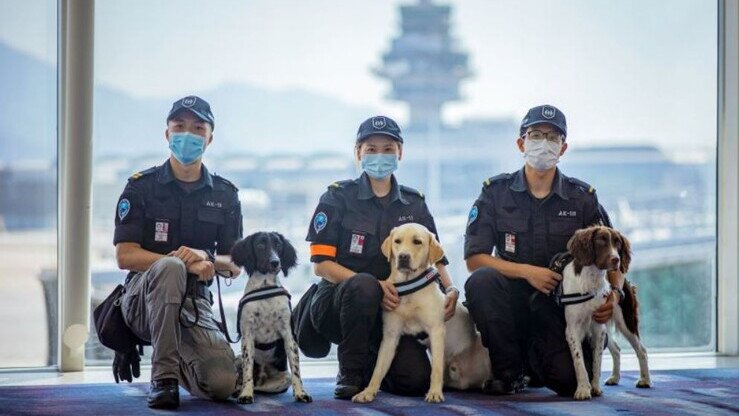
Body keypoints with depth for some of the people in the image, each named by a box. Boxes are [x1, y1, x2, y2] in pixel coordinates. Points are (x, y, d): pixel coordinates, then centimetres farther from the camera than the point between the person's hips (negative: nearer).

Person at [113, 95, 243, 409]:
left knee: (223, 384, -22)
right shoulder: (141, 187, 0)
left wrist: (206, 258, -15)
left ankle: (176, 358, 14)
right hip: (143, 298, -3)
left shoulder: (225, 195, 9)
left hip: (194, 303, 3)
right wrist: (187, 263, -21)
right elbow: (125, 256, -8)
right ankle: (164, 375, -29)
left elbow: (234, 265, 9)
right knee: (170, 268, -39)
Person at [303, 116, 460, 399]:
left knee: (417, 381, -18)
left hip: (390, 307, 3)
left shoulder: (414, 204, 9)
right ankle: (350, 374, -17)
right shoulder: (338, 197, -3)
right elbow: (321, 264, -9)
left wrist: (450, 289, -12)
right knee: (364, 286, -39)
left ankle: (369, 365, 18)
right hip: (335, 304, -3)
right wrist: (374, 285, -23)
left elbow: (434, 258, 11)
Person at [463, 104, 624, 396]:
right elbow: (474, 259, -6)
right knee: (481, 280, -33)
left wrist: (614, 294, -17)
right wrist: (527, 271, -19)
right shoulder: (496, 192, 0)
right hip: (512, 300, 0)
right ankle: (509, 370, -12)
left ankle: (533, 360, 16)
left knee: (570, 380, -24)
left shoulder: (582, 198, 3)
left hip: (561, 304, 0)